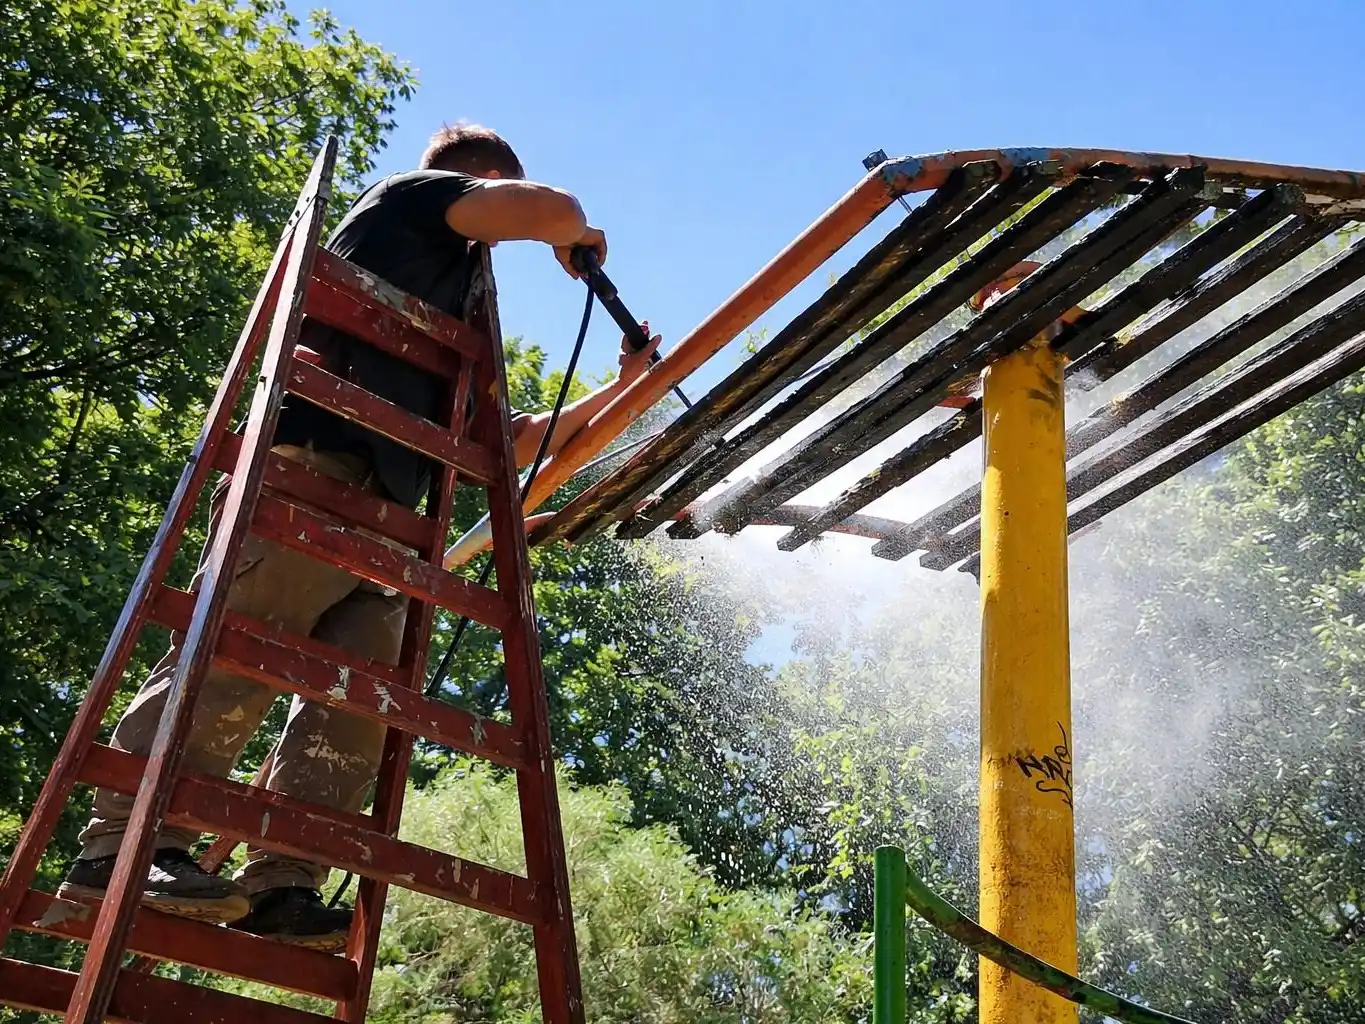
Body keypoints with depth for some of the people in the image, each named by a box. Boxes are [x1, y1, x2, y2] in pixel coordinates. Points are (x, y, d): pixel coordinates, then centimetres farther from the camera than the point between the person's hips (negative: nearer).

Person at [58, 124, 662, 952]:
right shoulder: (413, 196, 16)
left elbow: (511, 444, 36)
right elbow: (552, 211, -1)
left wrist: (619, 389, 39)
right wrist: (579, 239, 23)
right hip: (312, 466, -9)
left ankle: (280, 884, -13)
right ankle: (128, 843, -22)